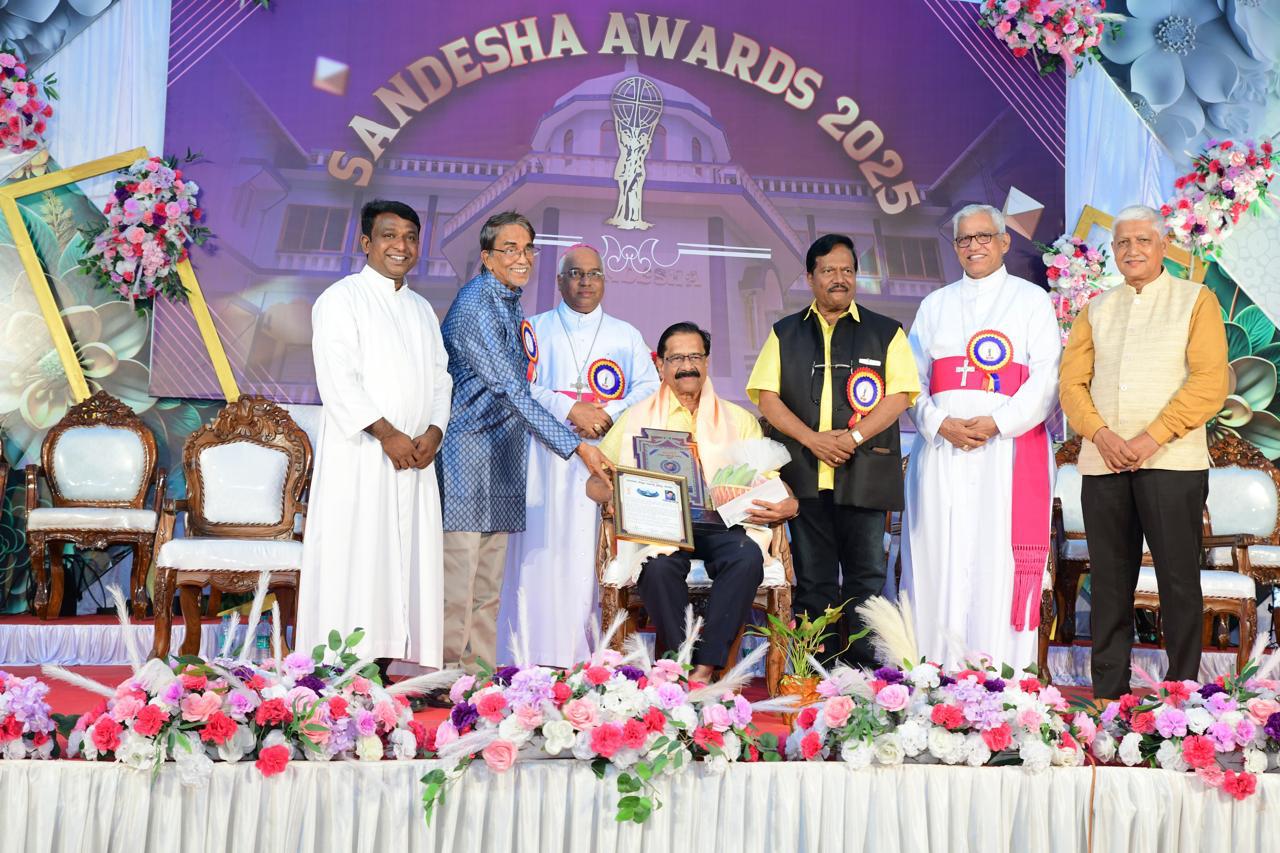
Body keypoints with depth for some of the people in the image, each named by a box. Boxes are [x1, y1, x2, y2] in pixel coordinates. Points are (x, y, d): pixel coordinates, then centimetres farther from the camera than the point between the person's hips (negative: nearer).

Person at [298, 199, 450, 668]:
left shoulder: (422, 309, 20)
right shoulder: (341, 299, -1)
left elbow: (440, 379, 16)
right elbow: (337, 379, -11)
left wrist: (433, 432, -2)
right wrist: (387, 433, -17)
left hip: (413, 458, 6)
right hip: (358, 455, -6)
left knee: (405, 560, 3)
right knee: (353, 563, -7)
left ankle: (384, 660, 8)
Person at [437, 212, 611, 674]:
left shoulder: (511, 302, 13)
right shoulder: (475, 307, -16)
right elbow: (511, 390, -22)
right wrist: (576, 446, -23)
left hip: (502, 453, 9)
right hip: (468, 449, -9)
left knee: (490, 580, 10)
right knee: (458, 571, -7)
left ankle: (481, 670, 16)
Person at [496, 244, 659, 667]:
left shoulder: (626, 336, 20)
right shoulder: (535, 329, 14)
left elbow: (649, 389, 7)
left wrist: (608, 415, -11)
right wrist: (571, 411, -13)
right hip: (547, 460, -1)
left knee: (599, 556, -6)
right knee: (543, 555, -8)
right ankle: (535, 661, -8)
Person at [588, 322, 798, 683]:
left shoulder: (739, 420, 21)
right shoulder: (637, 418, 18)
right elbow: (595, 482, 14)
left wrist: (788, 505, -9)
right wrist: (613, 494, -11)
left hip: (721, 525, 1)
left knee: (747, 556, -34)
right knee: (659, 564, -36)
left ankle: (705, 669, -31)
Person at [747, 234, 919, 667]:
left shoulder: (885, 332, 9)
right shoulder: (785, 333, 13)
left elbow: (899, 395, -1)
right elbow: (767, 396, 4)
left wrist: (853, 437, -14)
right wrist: (812, 439, -10)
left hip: (864, 473, -1)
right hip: (803, 473, 1)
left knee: (865, 574, 1)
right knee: (812, 577, 6)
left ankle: (862, 665, 8)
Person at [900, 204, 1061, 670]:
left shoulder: (1031, 299, 10)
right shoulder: (934, 306, 19)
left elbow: (1046, 377, -1)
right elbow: (912, 379, 11)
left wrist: (998, 422, -13)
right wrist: (940, 423, -7)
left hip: (1009, 445, -3)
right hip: (942, 448, 3)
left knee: (1000, 558, -7)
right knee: (942, 559, -1)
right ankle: (940, 675, 3)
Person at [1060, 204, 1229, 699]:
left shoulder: (1196, 300, 4)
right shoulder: (1096, 310, 15)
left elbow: (1210, 382, -6)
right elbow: (1072, 382, 8)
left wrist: (1152, 438, -15)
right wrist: (1100, 434, -10)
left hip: (1172, 462, -3)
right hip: (1103, 464, 4)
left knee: (1179, 580, -1)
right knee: (1109, 583, 7)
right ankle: (1108, 692, 14)